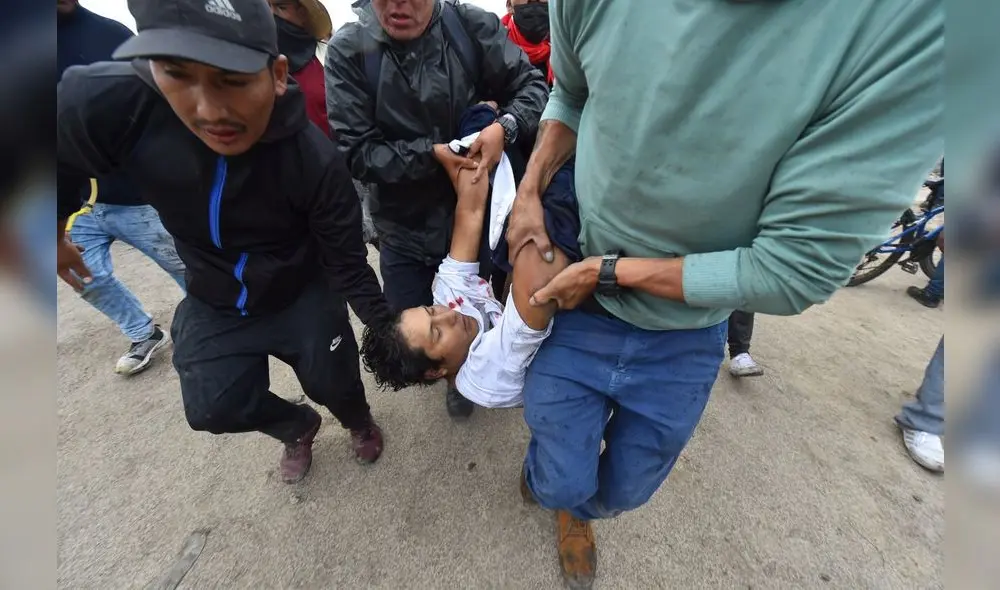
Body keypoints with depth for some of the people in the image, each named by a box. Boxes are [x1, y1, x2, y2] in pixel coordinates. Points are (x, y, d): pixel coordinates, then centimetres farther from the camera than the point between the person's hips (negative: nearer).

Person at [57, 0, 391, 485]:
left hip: (303, 295, -3)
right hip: (216, 303, 3)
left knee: (333, 384, 6)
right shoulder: (106, 102, -24)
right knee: (213, 408, 9)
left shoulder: (315, 160, -30)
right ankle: (298, 428, 43)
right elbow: (64, 164, -1)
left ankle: (359, 420, 47)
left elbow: (347, 263, -21)